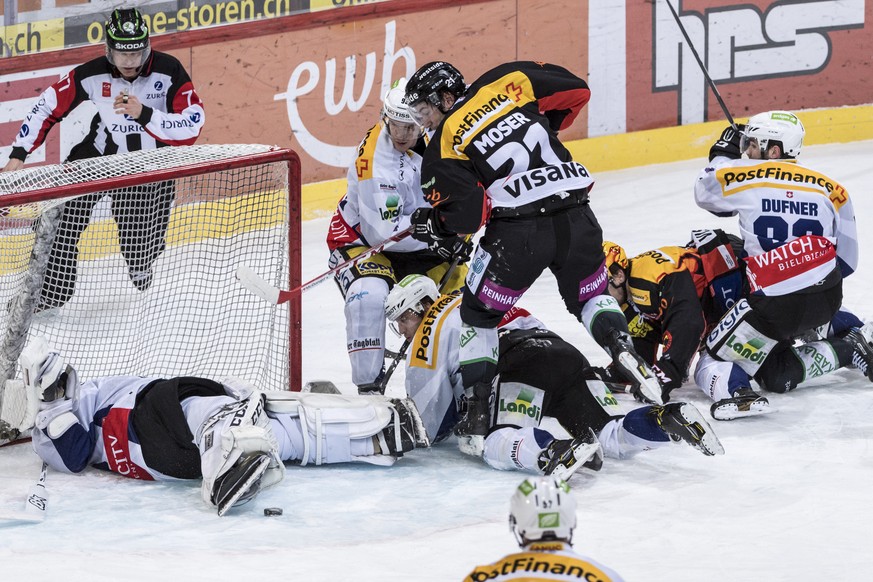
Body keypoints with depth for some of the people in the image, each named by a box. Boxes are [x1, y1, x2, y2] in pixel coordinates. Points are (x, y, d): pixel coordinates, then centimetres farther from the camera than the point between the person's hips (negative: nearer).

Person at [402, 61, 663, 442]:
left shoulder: (444, 144, 4)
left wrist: (433, 225, 13)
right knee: (591, 297, 27)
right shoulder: (506, 82, 12)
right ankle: (621, 346, -1)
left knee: (478, 316, 18)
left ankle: (477, 410, 12)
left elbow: (467, 212, -6)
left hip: (516, 233, -4)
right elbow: (576, 90, 14)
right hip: (576, 219, 4)